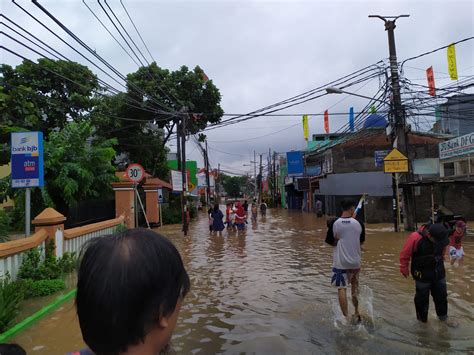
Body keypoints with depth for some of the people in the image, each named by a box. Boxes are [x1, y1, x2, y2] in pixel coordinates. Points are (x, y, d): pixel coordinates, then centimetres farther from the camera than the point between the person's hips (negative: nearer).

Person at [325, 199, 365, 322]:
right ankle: (357, 313, 33)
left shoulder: (334, 223, -10)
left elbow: (330, 242, -2)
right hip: (355, 261, 3)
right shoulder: (358, 223, -5)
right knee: (355, 286, 22)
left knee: (341, 288, 4)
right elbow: (361, 242, 8)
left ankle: (346, 317, 0)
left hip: (340, 262, -3)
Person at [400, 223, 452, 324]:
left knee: (441, 296, 18)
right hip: (422, 275, -5)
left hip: (439, 273, 5)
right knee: (422, 298, 7)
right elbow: (405, 254, -15)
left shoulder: (440, 236, -12)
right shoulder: (415, 238, -28)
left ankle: (443, 317, 39)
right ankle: (422, 319, 26)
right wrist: (404, 269, -4)